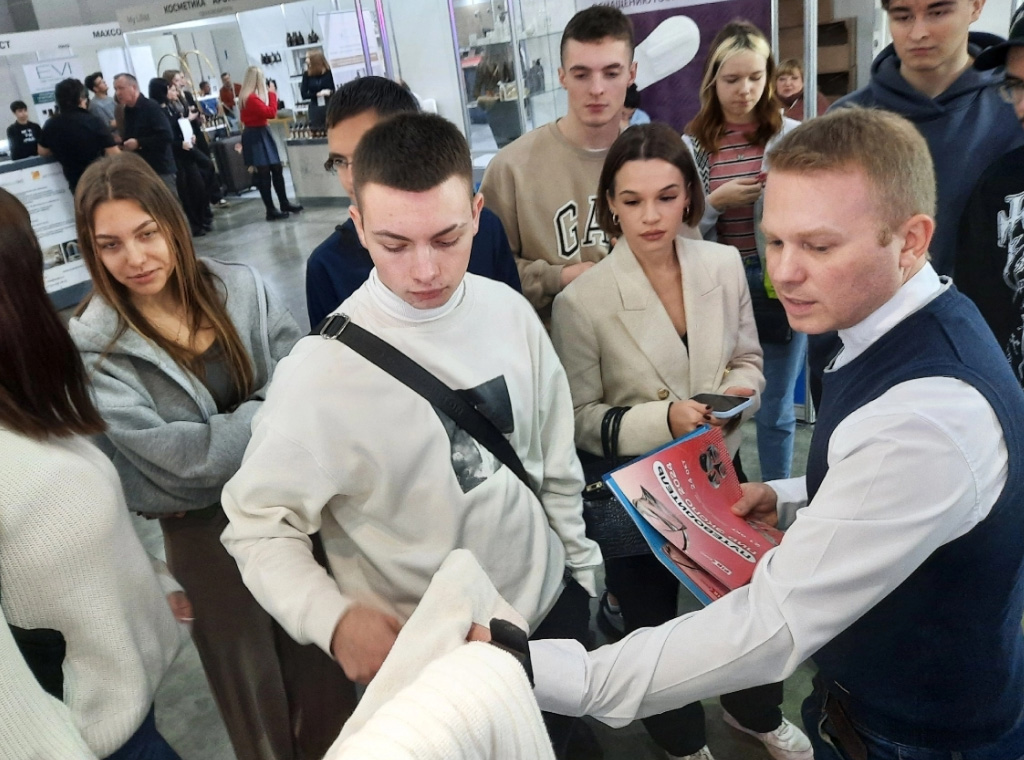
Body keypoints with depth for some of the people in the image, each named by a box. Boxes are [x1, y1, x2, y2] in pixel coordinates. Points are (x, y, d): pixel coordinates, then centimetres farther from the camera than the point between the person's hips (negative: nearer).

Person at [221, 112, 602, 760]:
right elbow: (259, 525, -16)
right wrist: (335, 618, -31)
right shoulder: (322, 371, -24)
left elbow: (556, 461, 2)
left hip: (552, 610, 5)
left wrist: (580, 568, 10)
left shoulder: (509, 312, -10)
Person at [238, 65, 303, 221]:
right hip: (255, 137, -10)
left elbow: (265, 111, 14)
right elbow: (271, 113, -22)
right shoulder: (251, 98, -21)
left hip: (261, 134, 10)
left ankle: (284, 204, 23)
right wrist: (272, 94, -12)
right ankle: (271, 211, 1)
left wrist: (270, 94, 9)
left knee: (276, 169, 14)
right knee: (263, 174, -5)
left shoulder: (251, 96, 11)